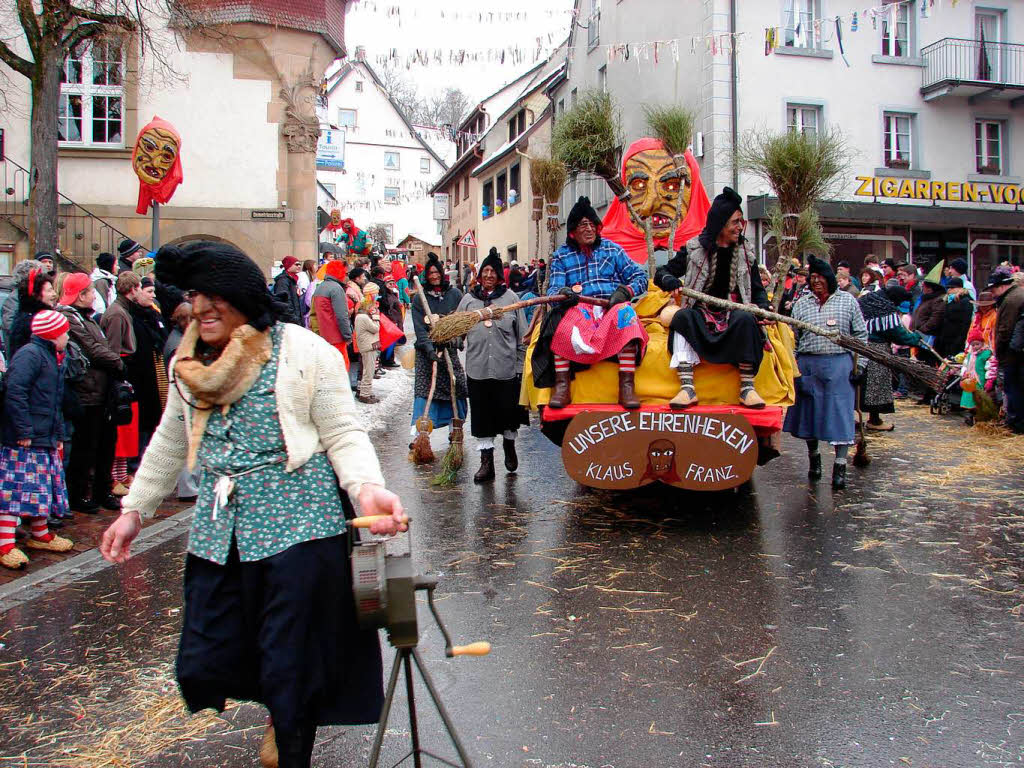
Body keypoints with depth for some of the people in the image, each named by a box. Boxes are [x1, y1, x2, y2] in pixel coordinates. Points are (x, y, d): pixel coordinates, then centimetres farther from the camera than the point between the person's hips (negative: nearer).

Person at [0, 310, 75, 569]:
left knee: (43, 488, 16)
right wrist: (24, 431, -23)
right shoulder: (29, 354, -13)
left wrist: (58, 436, 21)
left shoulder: (50, 357, 20)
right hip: (23, 441, -10)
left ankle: (40, 535, 29)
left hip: (44, 441, 10)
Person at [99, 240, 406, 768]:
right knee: (200, 670, 8)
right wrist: (134, 509, 24)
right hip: (218, 533, 6)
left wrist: (367, 488, -25)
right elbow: (170, 443, 23)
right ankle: (278, 706, 39)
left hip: (297, 526, -5)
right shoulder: (188, 363, 12)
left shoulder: (305, 352, -6)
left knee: (291, 671, -3)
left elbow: (343, 434, -7)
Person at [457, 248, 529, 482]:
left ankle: (509, 445, 35)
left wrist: (521, 366, 1)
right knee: (481, 416, 4)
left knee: (508, 412, 5)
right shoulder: (468, 299, 9)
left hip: (507, 368, -2)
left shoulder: (510, 297, 3)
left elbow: (522, 335, 4)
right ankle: (486, 461, 14)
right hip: (477, 368, 2)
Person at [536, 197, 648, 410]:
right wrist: (561, 293, -21)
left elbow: (640, 277, 12)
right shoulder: (561, 256, 14)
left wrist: (625, 291, -9)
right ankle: (562, 385, -34)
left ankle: (627, 385, -38)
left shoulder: (612, 249, 15)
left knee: (624, 312, -35)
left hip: (612, 306, 0)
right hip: (578, 308, 0)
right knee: (561, 318, -34)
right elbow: (553, 289, 4)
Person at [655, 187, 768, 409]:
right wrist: (670, 281, -21)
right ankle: (687, 388, -39)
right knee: (683, 316, -33)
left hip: (731, 314, 1)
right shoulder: (694, 249, 4)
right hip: (701, 313, -1)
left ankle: (747, 387, -27)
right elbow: (661, 274, 4)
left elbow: (758, 290, 12)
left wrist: (763, 308, -10)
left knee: (746, 320, -32)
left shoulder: (745, 254, 12)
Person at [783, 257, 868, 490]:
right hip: (807, 365, 2)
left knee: (840, 412, -4)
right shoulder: (801, 304, 10)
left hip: (839, 365, -2)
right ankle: (813, 458, 27)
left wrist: (860, 364, 0)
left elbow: (861, 335, 7)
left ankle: (840, 467, -1)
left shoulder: (847, 301, 6)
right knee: (809, 410, 9)